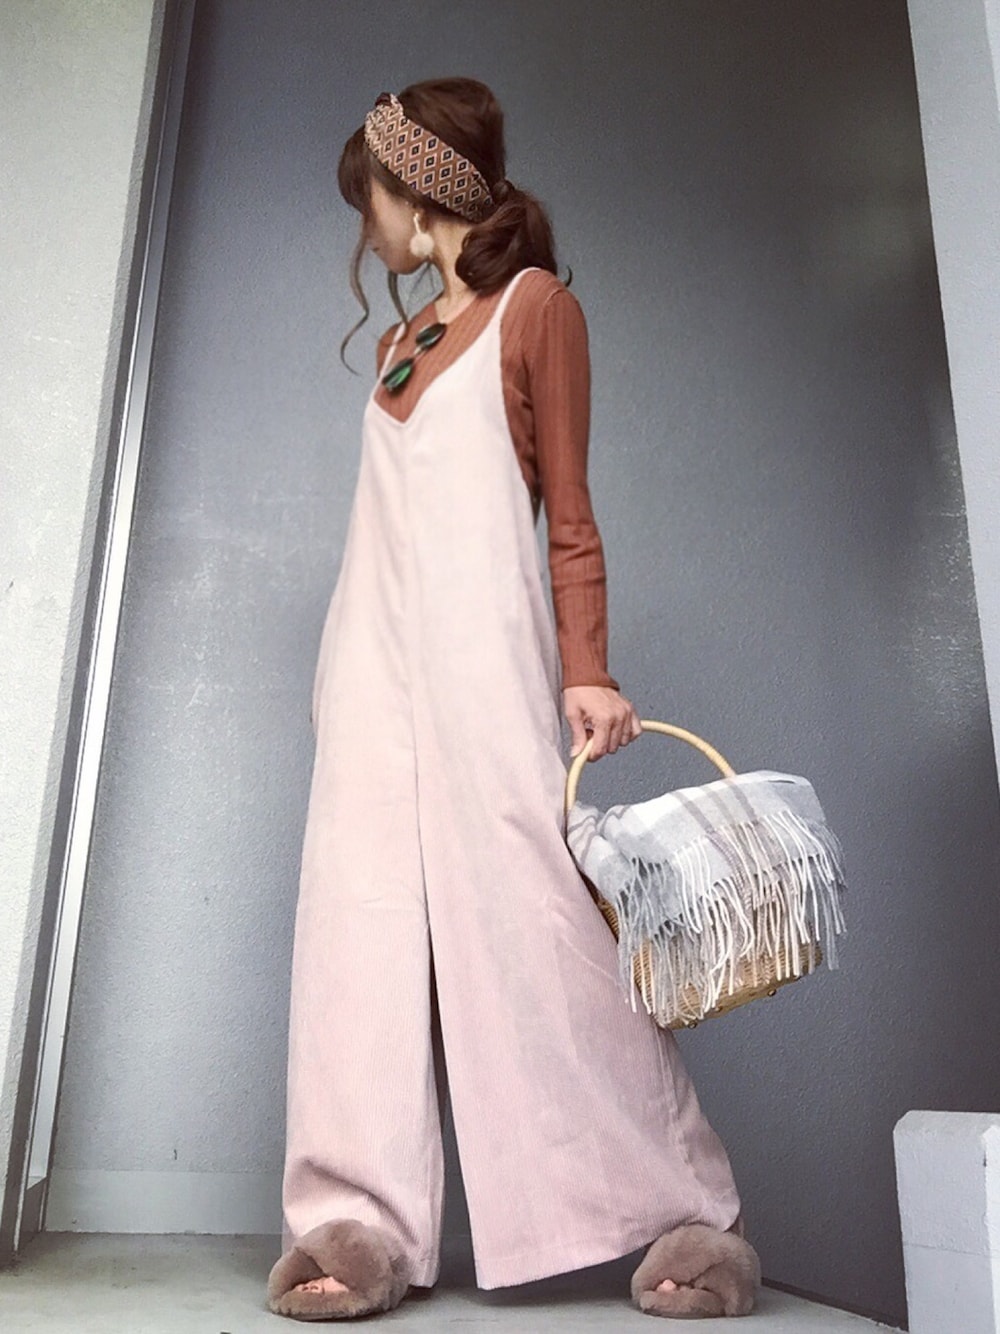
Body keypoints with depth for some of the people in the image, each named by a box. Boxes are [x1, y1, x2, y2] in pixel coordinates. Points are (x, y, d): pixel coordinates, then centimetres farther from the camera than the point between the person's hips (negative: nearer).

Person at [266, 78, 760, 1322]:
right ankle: (363, 1219, 0)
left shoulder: (534, 303, 6)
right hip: (373, 645, 7)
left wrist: (586, 669, -10)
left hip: (482, 644, -6)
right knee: (366, 905, -4)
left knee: (531, 903, -10)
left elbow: (569, 510, -1)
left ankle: (683, 1209, 2)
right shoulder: (397, 342, 25)